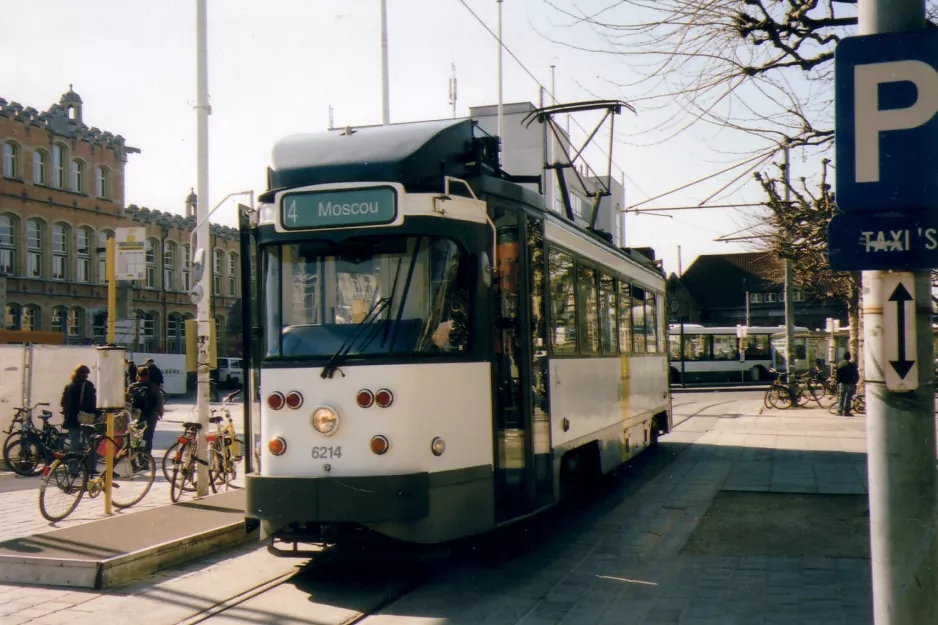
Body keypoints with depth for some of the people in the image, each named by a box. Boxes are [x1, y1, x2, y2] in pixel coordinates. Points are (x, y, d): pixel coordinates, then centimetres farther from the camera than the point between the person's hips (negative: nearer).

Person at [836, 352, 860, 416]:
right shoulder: (852, 365, -5)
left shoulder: (839, 365, 3)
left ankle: (839, 412, 2)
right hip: (850, 384, -2)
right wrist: (854, 383, 9)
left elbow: (837, 375, 4)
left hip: (842, 384, 2)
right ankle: (846, 412, -4)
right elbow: (857, 376, -3)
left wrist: (837, 383, 11)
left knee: (841, 398, 7)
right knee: (848, 399, 0)